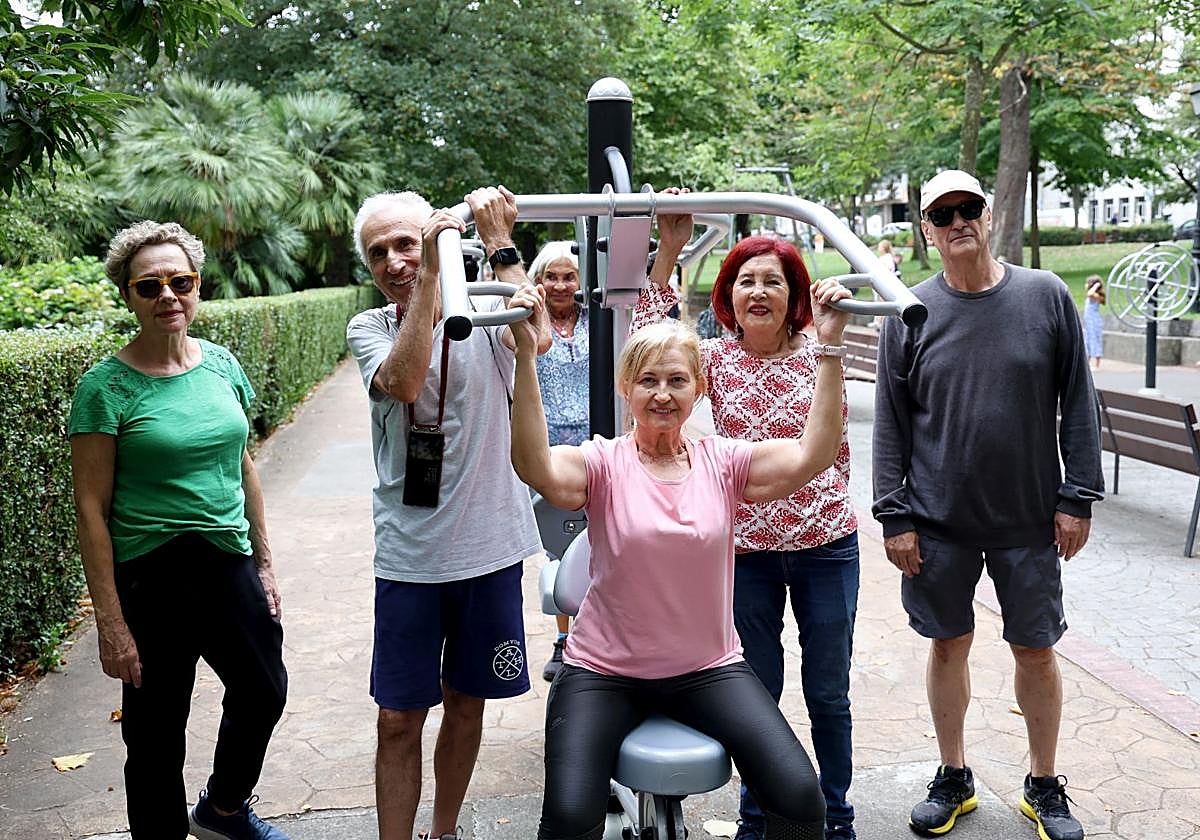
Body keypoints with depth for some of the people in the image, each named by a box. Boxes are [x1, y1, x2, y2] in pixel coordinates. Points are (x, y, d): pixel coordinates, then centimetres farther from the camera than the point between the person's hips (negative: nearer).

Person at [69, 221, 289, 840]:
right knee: (157, 738, 8)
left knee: (263, 694, 21)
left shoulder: (221, 364, 3)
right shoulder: (106, 386, -13)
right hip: (151, 579, -6)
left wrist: (264, 565, 13)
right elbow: (91, 509, -13)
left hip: (229, 565, 6)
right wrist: (111, 622, -15)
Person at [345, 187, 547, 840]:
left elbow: (537, 338, -26)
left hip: (490, 547, 1)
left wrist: (499, 242, -21)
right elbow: (404, 380, -23)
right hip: (408, 556, 0)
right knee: (399, 720, 4)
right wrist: (431, 272, -25)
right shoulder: (369, 328, 0)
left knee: (466, 703, 17)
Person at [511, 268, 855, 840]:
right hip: (605, 672, -1)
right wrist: (525, 356, -35)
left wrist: (829, 346, -19)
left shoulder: (723, 462, 0)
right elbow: (536, 467, -27)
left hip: (708, 669, 2)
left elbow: (812, 455, -14)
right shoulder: (604, 464, -6)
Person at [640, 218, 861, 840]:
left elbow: (834, 449, 8)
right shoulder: (717, 360, -1)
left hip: (826, 544, 0)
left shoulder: (817, 356, -2)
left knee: (828, 692, 12)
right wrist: (667, 254, -19)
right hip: (747, 549, 0)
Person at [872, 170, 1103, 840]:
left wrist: (1079, 496, -3)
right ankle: (954, 779, 30)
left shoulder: (1046, 296, -2)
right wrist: (894, 516, -3)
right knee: (949, 645, 11)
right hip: (939, 522, 0)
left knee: (1037, 652, 10)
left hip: (1030, 519, 0)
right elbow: (891, 420, 0)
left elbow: (1079, 402, 1)